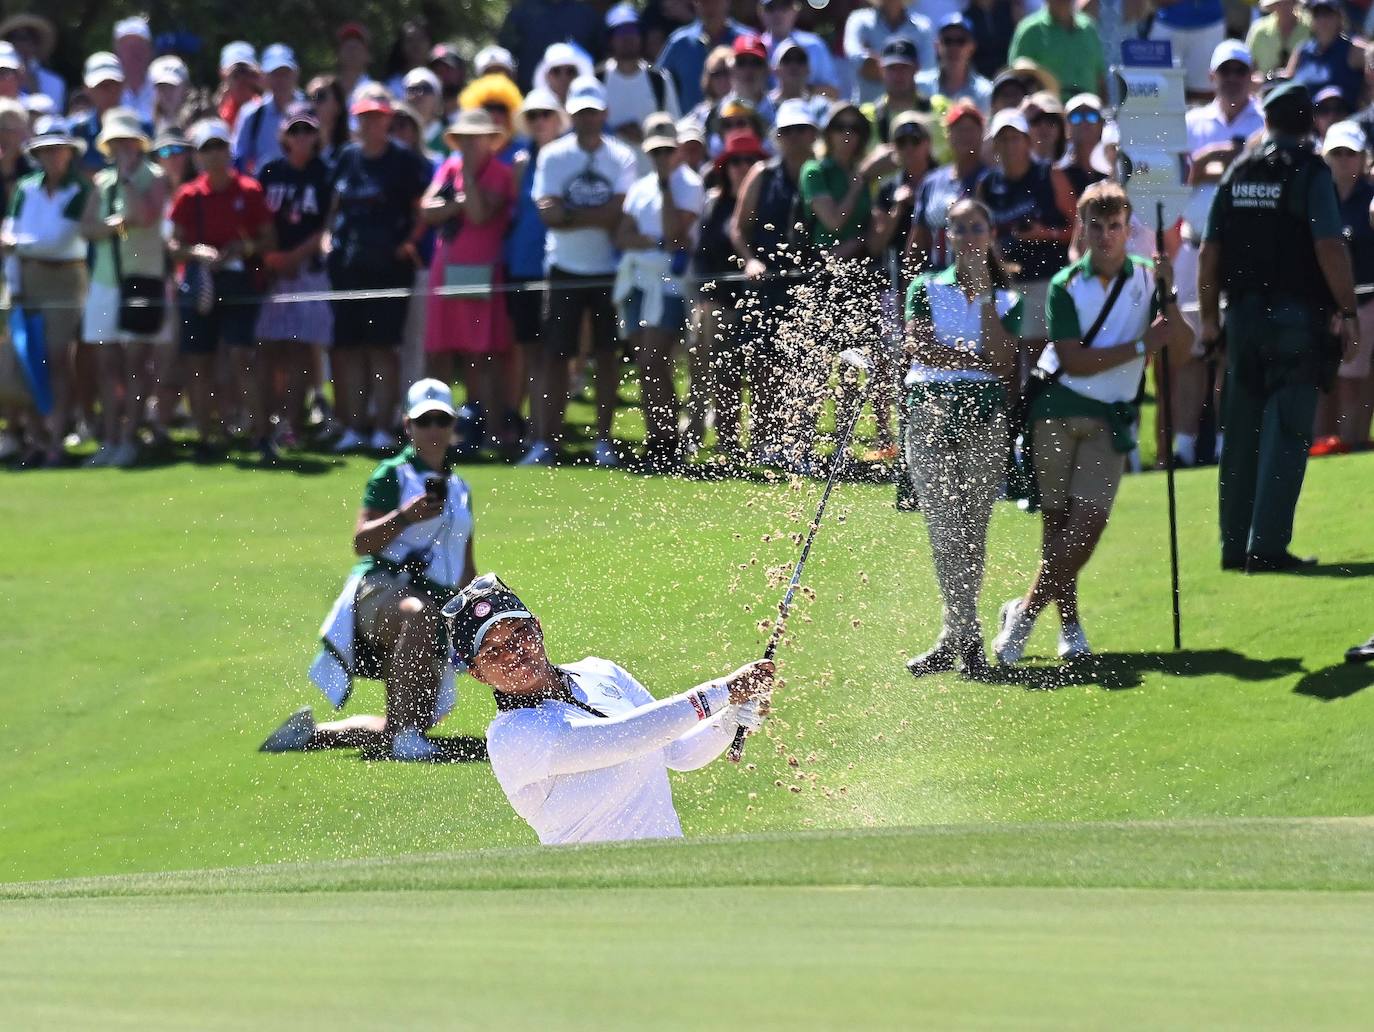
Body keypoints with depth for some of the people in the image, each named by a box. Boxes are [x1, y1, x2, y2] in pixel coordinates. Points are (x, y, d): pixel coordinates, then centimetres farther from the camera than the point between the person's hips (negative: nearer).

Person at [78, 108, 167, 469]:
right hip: (105, 279, 5)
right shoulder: (101, 181, 14)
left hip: (142, 277, -5)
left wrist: (126, 177, -13)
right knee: (109, 364, 5)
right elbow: (87, 228, 7)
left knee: (135, 361, -6)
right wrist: (116, 223, -10)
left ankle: (128, 439, -4)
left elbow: (147, 215, -20)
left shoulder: (153, 178, -1)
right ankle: (110, 441, 8)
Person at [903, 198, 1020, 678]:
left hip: (984, 413, 0)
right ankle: (966, 639, -5)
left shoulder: (1007, 298, 13)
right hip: (929, 409, 0)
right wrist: (976, 358, -5)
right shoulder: (926, 287, 12)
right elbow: (916, 346, -4)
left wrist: (984, 296, -3)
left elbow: (1003, 364, -3)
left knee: (970, 531, -3)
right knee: (945, 530, -8)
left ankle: (955, 638, 4)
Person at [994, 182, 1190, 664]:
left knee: (1087, 525, -11)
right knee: (1057, 522, 2)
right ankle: (1069, 625, 14)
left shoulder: (1147, 277, 3)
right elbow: (1074, 360, -11)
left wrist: (1168, 294, -23)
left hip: (1109, 420, 1)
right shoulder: (1066, 285, -2)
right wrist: (1141, 344, -12)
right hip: (1057, 411, -1)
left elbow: (1181, 339, -8)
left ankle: (1024, 613, -3)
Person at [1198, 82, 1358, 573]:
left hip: (1243, 312, 5)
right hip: (1297, 314, -5)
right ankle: (1268, 547, -11)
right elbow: (1329, 247, -16)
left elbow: (1208, 251, 8)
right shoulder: (1309, 170, -6)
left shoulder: (1238, 171, 9)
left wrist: (1210, 314, 15)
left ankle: (1235, 546, 13)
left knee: (1241, 435, 11)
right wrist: (1347, 311, -10)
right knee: (1287, 434, -4)